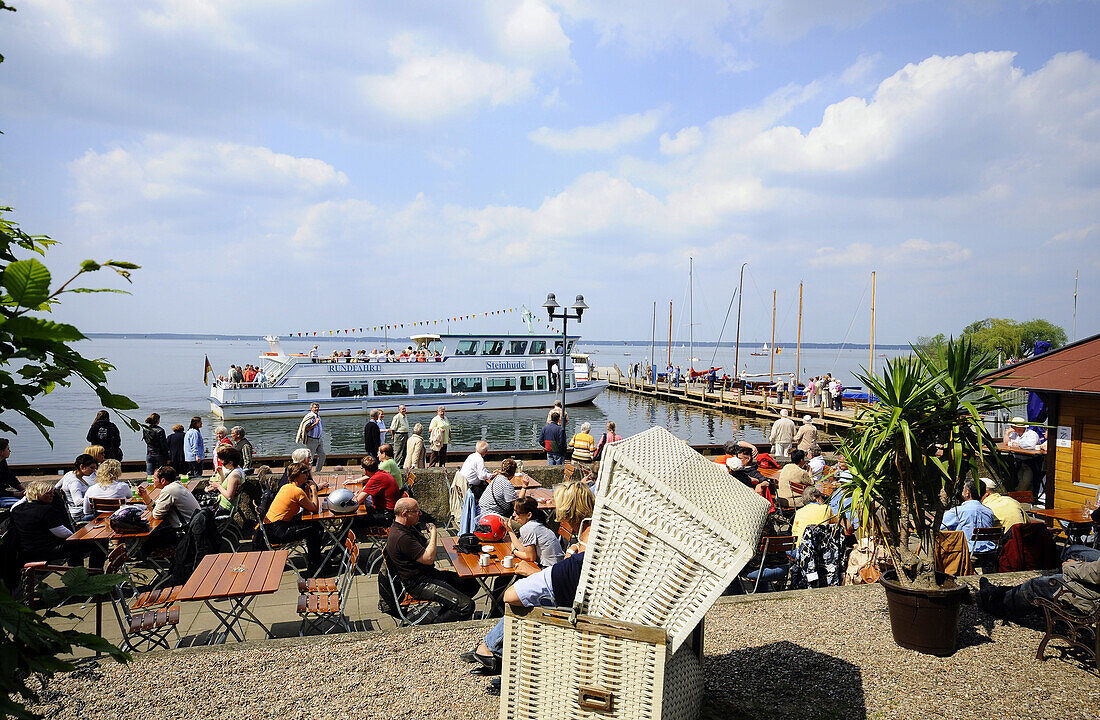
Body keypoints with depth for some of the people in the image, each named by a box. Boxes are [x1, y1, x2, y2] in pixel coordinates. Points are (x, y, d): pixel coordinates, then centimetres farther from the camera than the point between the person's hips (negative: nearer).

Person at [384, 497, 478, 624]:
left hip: (428, 574, 11)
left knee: (472, 584, 11)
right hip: (419, 584, -11)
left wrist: (431, 537, 0)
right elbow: (428, 558, -24)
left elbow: (425, 546, 23)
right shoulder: (401, 537, -24)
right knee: (466, 606, -20)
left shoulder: (408, 528, 10)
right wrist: (433, 533, -12)